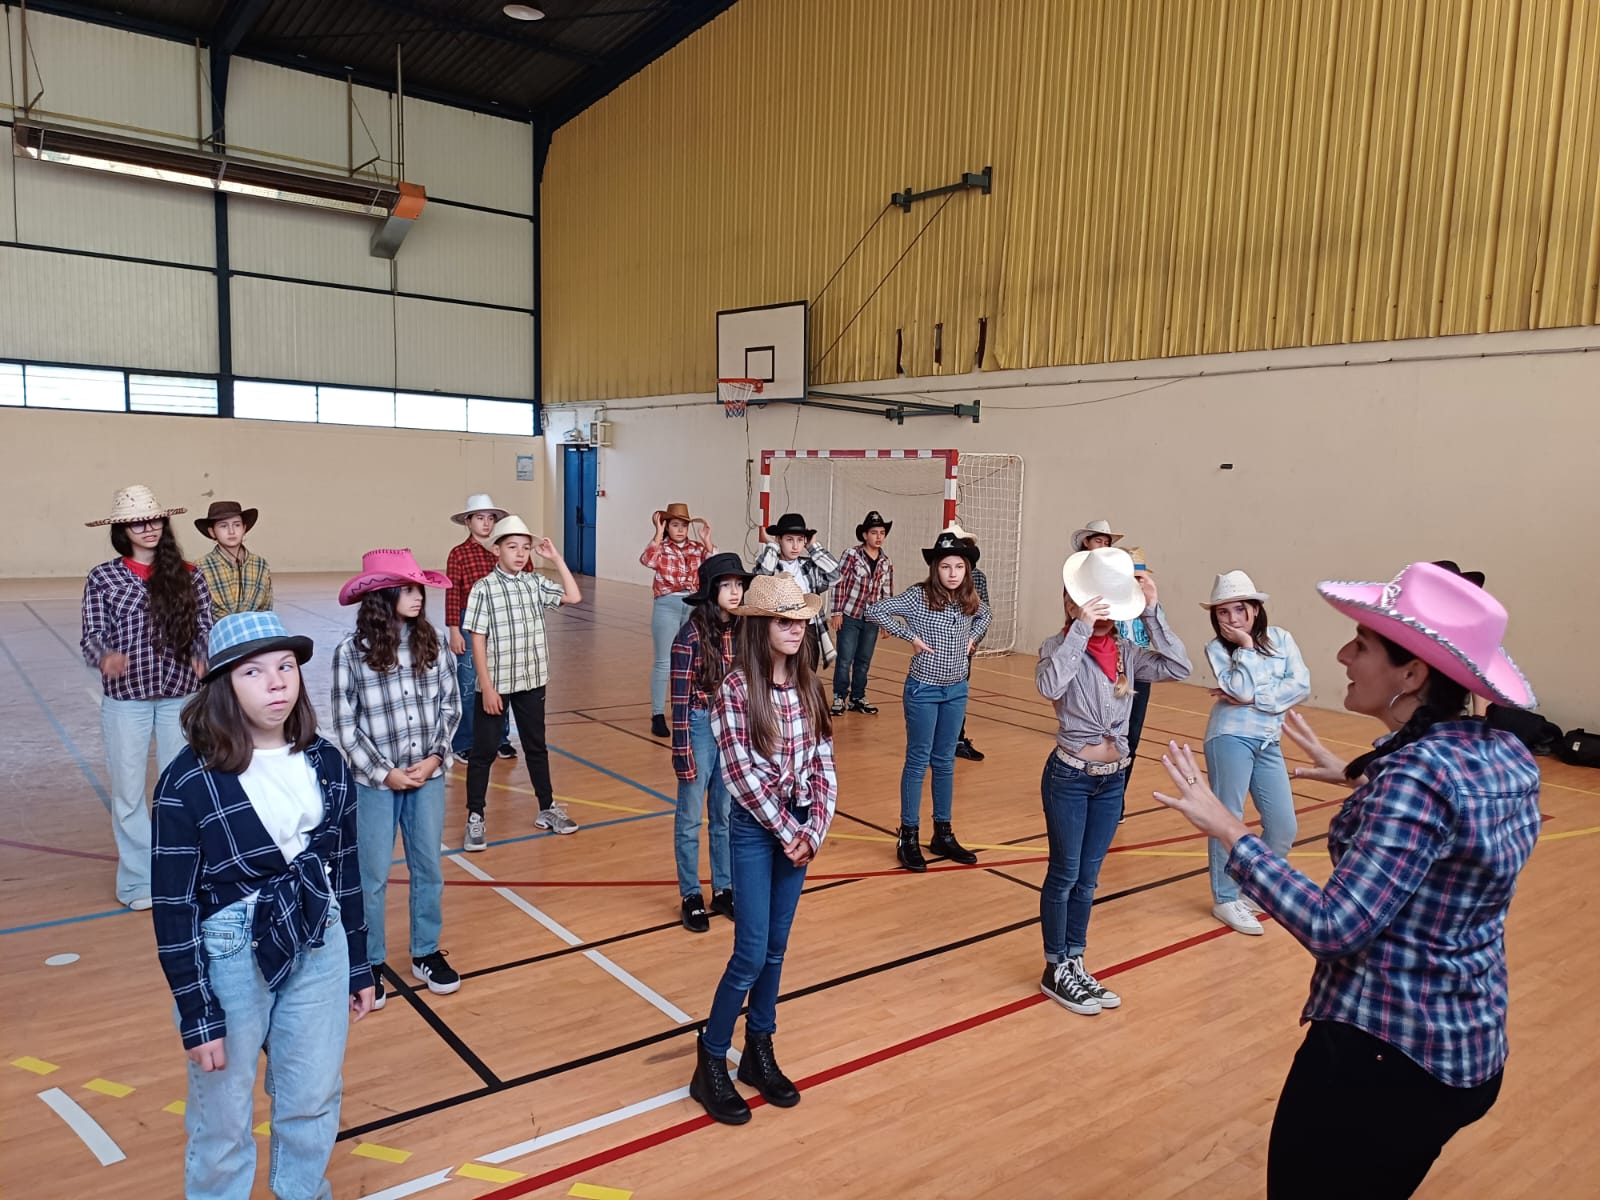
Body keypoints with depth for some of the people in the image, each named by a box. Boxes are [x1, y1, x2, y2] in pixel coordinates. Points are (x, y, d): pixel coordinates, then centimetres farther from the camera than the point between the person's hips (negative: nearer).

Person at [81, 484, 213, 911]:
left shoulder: (188, 577, 0)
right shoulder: (102, 578, -2)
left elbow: (204, 628, -2)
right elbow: (92, 636, -7)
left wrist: (202, 658, -23)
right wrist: (106, 656, -29)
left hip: (181, 697, 1)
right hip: (125, 700, -1)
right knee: (128, 791, 7)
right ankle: (137, 879, 21)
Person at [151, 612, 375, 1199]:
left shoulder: (327, 764, -4)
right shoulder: (187, 782, -17)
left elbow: (345, 870, 5)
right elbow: (173, 908, -12)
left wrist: (359, 968, 10)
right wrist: (198, 1016, -10)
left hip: (319, 949, 4)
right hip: (230, 960, -4)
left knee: (313, 1100, 20)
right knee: (223, 1119, 14)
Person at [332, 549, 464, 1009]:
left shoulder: (431, 643, -2)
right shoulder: (351, 652, -10)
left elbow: (450, 705, 3)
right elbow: (345, 725, -7)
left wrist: (435, 758, -8)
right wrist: (383, 773, -11)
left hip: (428, 777, 3)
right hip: (373, 782, -3)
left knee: (428, 869, 14)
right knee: (371, 877, 9)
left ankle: (426, 953, 32)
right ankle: (368, 964, 27)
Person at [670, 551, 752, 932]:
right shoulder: (691, 634, -16)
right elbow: (680, 698, -14)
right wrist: (683, 753, -15)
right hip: (699, 727, -5)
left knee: (726, 816, 16)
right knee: (690, 818, 9)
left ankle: (723, 890, 30)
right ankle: (691, 896, 22)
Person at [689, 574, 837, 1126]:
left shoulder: (809, 685, 3)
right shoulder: (735, 689, -14)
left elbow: (824, 762, 3)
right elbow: (742, 773, -17)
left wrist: (815, 828, -7)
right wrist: (786, 831, -14)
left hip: (800, 826, 5)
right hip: (755, 827, -5)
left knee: (776, 948, 14)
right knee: (751, 952, -4)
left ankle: (759, 1052, 29)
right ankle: (710, 1063, 14)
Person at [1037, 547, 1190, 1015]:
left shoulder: (1126, 653, 1)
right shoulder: (1059, 647, -13)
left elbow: (1179, 668, -10)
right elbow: (1050, 686, -33)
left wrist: (1152, 614, -13)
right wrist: (1080, 628, -32)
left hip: (1113, 779, 5)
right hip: (1070, 777, -5)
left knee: (1087, 879, 16)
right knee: (1064, 875, 7)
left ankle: (1075, 964, 29)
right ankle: (1056, 970, 22)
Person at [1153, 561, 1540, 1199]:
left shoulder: (1417, 774, -25)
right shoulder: (1508, 754, -1)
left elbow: (1333, 928, -28)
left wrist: (1228, 830, -23)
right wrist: (1360, 778, 18)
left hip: (1383, 1051, -8)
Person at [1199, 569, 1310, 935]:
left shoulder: (1280, 638, 3)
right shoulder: (1217, 648, -5)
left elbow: (1301, 685, -8)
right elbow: (1241, 690, -19)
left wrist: (1253, 699, -15)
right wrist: (1246, 646, -14)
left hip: (1268, 741, 4)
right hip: (1231, 737, -4)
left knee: (1284, 827, 6)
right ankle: (1226, 900, 13)